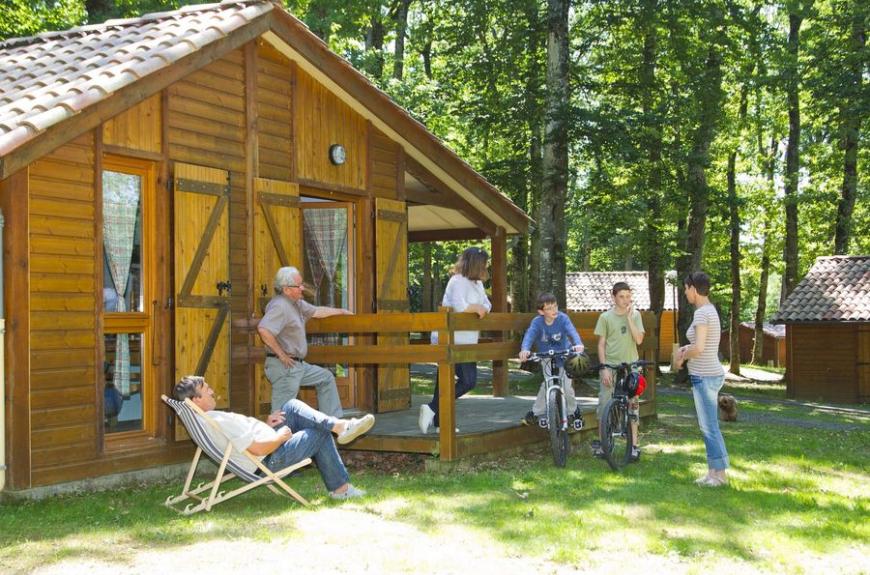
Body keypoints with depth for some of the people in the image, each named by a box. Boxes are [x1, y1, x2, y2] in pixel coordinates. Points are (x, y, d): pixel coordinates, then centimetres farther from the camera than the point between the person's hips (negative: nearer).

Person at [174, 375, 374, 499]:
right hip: (270, 461, -10)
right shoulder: (219, 422, -30)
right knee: (320, 435, 0)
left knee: (292, 406, 7)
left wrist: (265, 425, 7)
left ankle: (340, 426, -1)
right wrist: (281, 437, -13)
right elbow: (258, 449, -30)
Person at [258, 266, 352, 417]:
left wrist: (340, 311, 36)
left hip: (298, 365, 11)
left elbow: (316, 311, 29)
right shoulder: (280, 305, -19)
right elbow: (263, 329, -33)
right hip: (284, 366, -11)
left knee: (326, 378, 22)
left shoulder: (296, 303, 12)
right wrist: (281, 354, -24)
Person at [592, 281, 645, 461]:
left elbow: (639, 340, -8)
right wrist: (604, 368, -6)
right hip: (610, 366, 0)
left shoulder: (635, 315, 3)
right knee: (604, 403, 2)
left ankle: (634, 445, 7)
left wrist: (629, 318, -14)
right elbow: (601, 344, 2)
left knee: (632, 405, 1)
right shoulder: (605, 317, 0)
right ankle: (601, 441, 15)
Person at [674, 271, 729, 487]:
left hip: (705, 377, -10)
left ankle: (720, 473, 5)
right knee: (708, 426, 15)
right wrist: (685, 348, 9)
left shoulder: (702, 313, -19)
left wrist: (683, 356, -9)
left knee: (709, 427, -2)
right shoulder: (709, 310, 11)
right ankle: (713, 471, 21)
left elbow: (699, 348, -28)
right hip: (709, 375, 10)